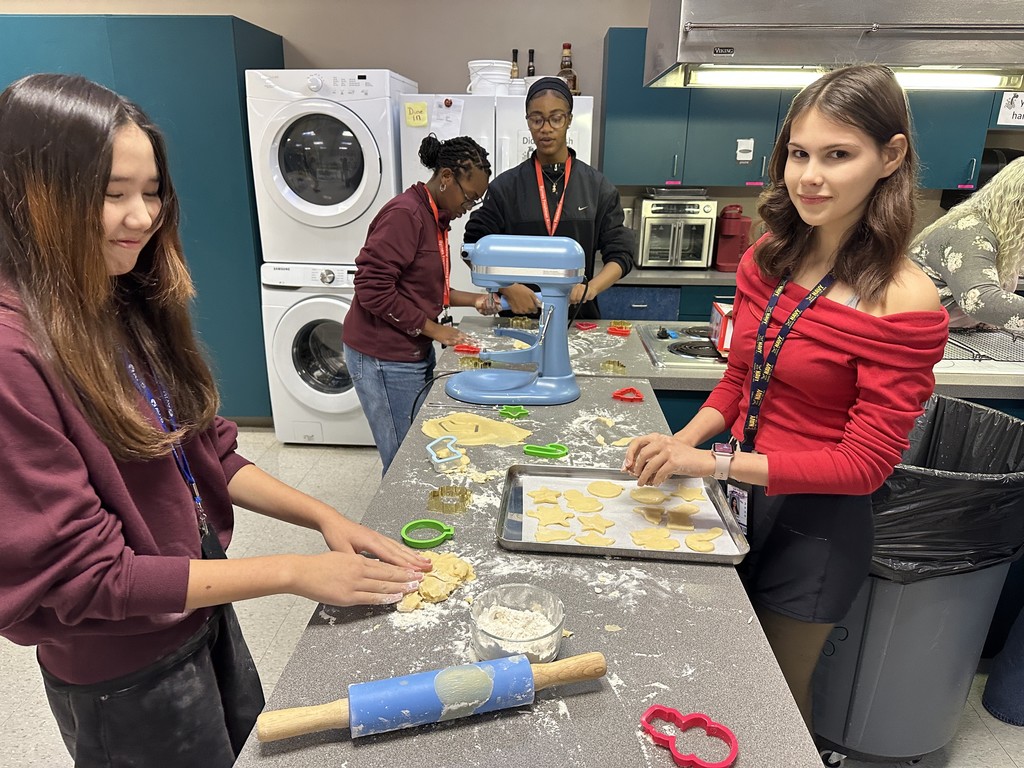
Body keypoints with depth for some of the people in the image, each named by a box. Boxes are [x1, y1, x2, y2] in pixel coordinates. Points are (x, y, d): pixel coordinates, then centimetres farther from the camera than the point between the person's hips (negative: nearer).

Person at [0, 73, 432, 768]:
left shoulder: (134, 306, -2)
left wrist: (323, 516, -10)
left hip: (202, 606, 7)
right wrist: (292, 572, -24)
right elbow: (84, 573, -25)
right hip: (123, 675, -7)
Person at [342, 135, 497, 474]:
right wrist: (435, 329, -17)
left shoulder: (435, 217, 12)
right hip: (384, 357, -9)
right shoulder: (405, 214, -17)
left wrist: (473, 300, 7)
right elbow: (373, 289, -22)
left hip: (414, 351, 9)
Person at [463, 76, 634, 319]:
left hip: (578, 316, 1)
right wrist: (508, 287, -14)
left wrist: (590, 287, -15)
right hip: (517, 315, 0)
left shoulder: (598, 188, 5)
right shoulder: (506, 186, 4)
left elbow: (620, 254, 4)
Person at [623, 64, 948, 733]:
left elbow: (867, 463, -21)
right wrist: (683, 441, -10)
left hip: (815, 524, -5)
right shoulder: (768, 259, -3)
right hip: (741, 499, 6)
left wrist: (716, 461, -27)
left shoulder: (903, 301, -22)